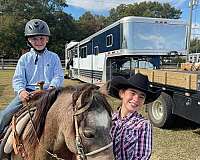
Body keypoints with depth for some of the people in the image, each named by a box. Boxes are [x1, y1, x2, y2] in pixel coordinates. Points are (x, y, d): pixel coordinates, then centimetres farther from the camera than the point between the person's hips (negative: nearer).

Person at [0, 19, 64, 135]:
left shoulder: (54, 57, 10)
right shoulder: (25, 58, 12)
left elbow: (59, 76, 3)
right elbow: (18, 78, 6)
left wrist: (52, 87, -19)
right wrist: (21, 90, -15)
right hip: (27, 93, 2)